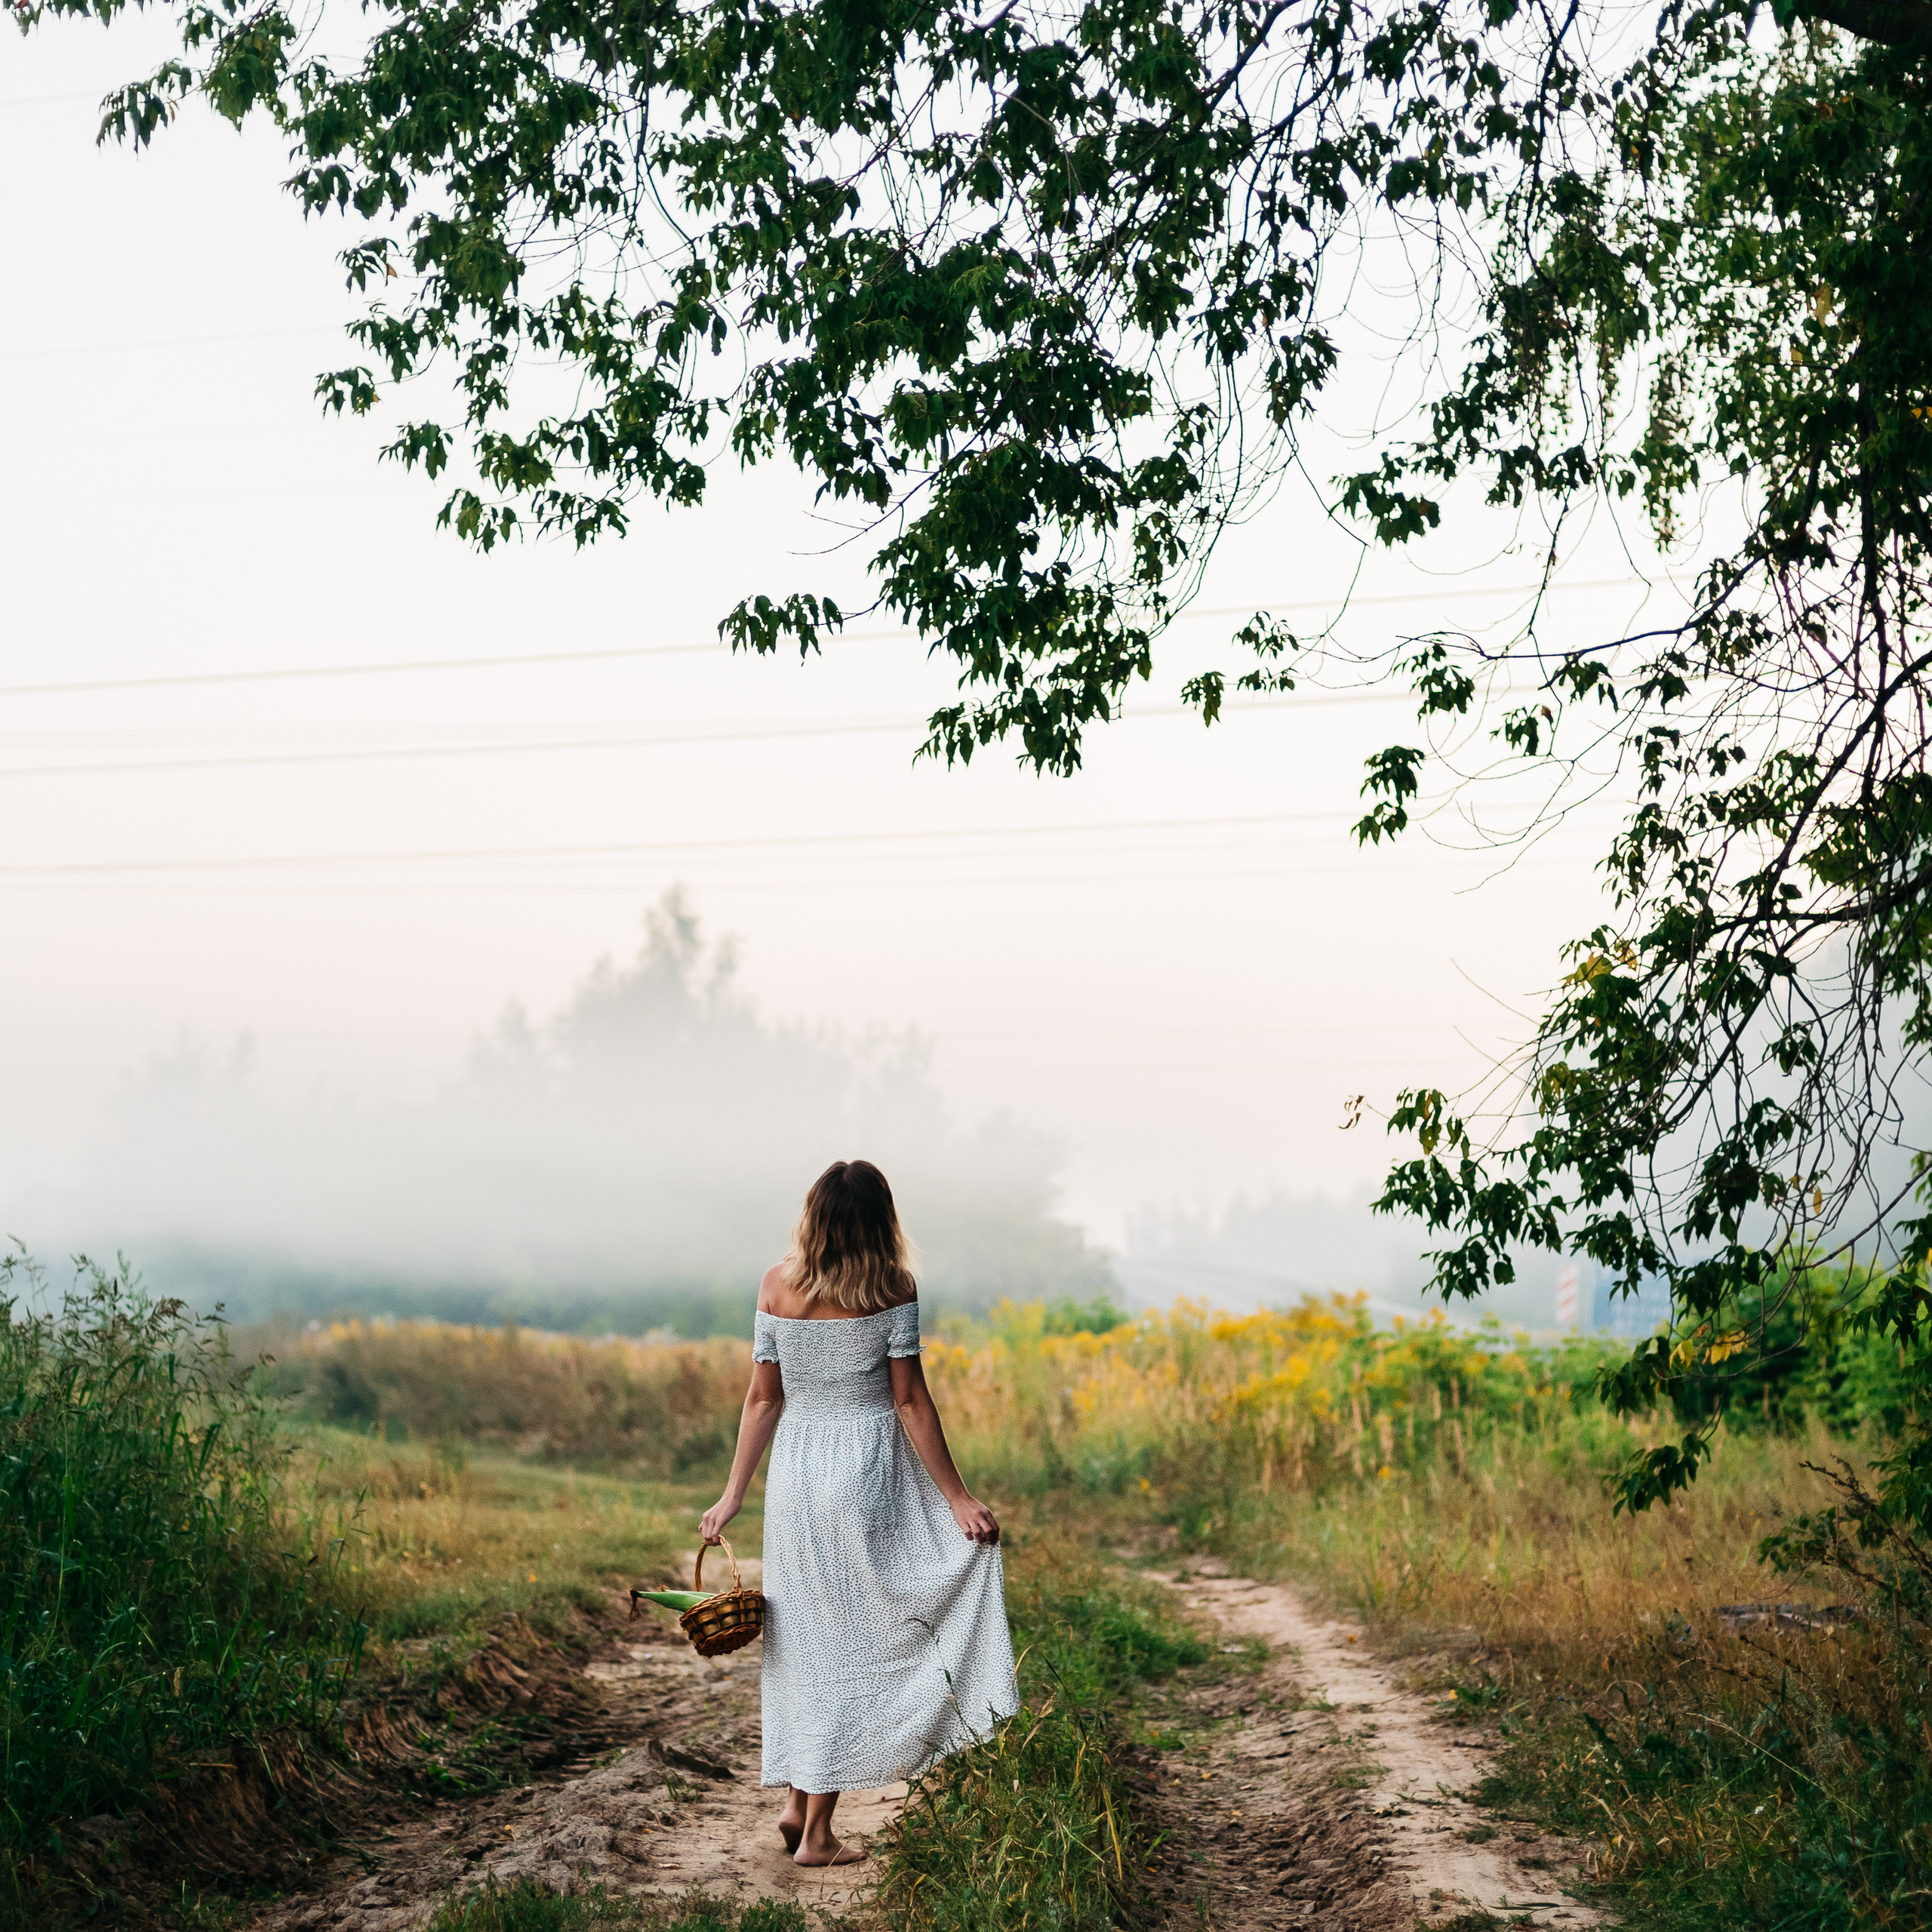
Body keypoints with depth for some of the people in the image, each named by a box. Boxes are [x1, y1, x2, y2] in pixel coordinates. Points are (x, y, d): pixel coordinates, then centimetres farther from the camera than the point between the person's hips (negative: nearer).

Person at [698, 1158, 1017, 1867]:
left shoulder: (776, 1285, -1)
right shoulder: (892, 1288, -10)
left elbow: (763, 1397, 2)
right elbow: (910, 1401, -9)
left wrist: (733, 1494, 10)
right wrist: (957, 1496, -3)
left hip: (795, 1474, 3)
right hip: (867, 1475, -3)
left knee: (805, 1640, 17)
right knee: (848, 1643, 5)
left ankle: (796, 1801, 18)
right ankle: (817, 1833, 7)